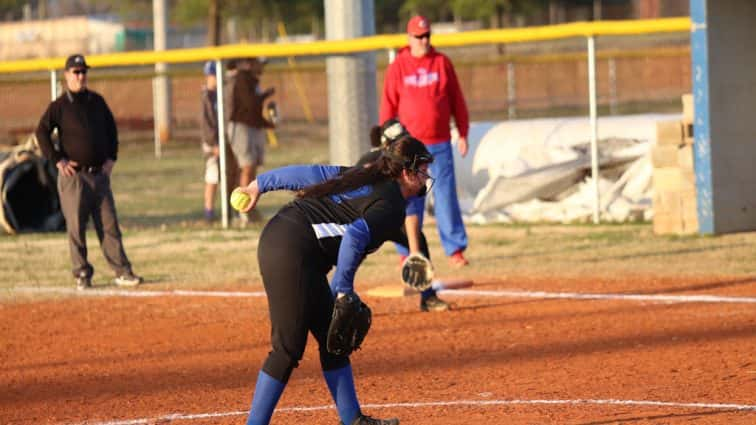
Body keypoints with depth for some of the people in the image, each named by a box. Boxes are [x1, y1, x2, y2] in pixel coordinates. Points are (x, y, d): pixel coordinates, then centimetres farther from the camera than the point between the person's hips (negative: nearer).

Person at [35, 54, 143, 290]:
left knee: (109, 225, 3)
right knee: (76, 227, -1)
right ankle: (82, 275, 6)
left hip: (99, 173, 4)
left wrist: (111, 158, 10)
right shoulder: (59, 106, -4)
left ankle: (122, 272, 3)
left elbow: (111, 128, 20)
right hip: (73, 175, -4)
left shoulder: (97, 102, 10)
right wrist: (57, 160, -12)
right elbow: (42, 133, -7)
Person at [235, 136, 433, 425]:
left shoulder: (363, 176, 18)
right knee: (289, 347, -7)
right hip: (292, 252, -10)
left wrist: (261, 184, 26)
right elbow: (354, 236, -23)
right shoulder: (391, 208, -9)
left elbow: (311, 173, 20)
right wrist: (344, 289, -16)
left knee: (332, 337, 16)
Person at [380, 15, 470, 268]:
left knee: (446, 197, -3)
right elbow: (388, 107, 3)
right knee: (410, 200, 1)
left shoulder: (442, 63, 6)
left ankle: (455, 250, -1)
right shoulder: (397, 68, 2)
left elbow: (457, 100, 9)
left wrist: (462, 133, 5)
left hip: (440, 144, 1)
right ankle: (407, 253, 8)